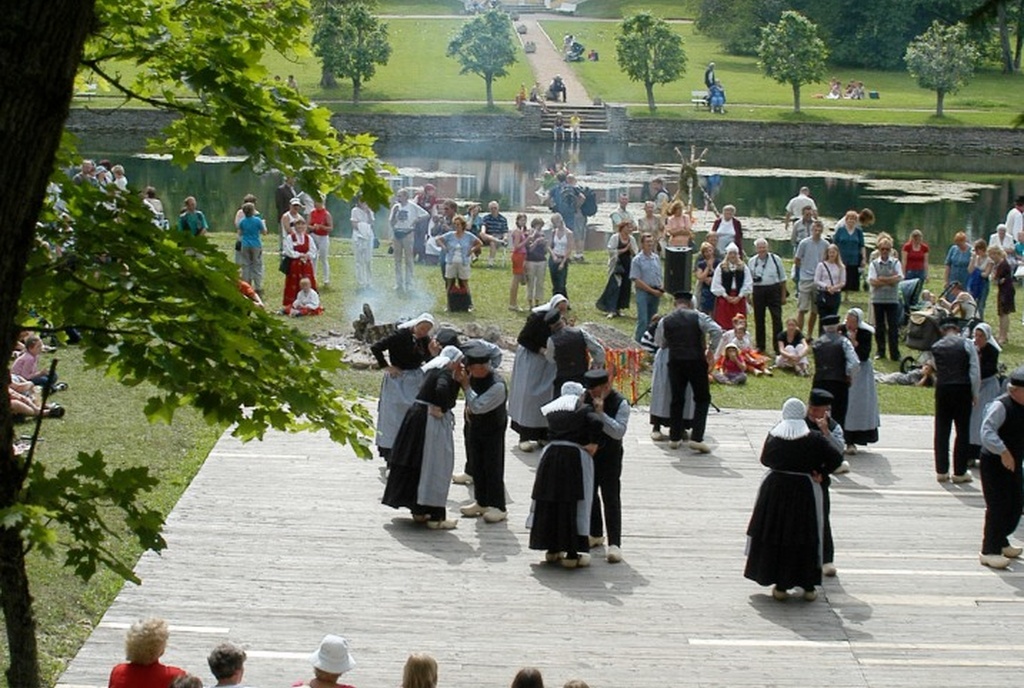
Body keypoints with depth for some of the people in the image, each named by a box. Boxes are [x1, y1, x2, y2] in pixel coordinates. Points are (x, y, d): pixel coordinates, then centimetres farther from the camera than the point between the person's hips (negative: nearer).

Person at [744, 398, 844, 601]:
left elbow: (765, 459, 9)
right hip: (804, 491, -1)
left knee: (775, 536, 10)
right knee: (806, 538, 9)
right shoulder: (814, 439, -10)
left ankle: (780, 586, 11)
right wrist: (822, 473, 0)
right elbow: (836, 458, -12)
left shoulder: (773, 436, -5)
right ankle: (808, 587, 13)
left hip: (774, 490, 1)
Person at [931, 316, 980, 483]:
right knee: (963, 431, 5)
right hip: (963, 389, -2)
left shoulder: (935, 347, 2)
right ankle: (960, 472, 7)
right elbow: (975, 370, -5)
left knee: (942, 430, 10)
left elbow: (937, 369, 7)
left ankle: (941, 471, 13)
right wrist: (975, 393, 2)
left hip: (942, 389, 2)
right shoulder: (967, 344, -4)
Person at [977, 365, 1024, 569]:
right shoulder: (1001, 406, -20)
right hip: (994, 463, -8)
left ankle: (1001, 542, 33)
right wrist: (1003, 452, -34)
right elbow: (987, 432, -29)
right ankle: (989, 551, 0)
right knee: (998, 506, -8)